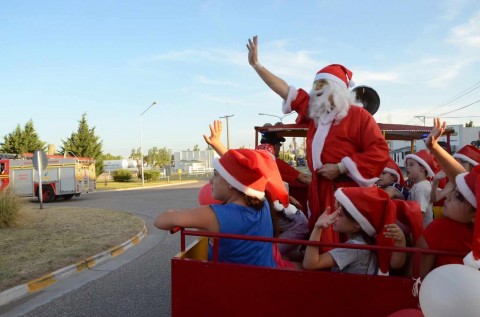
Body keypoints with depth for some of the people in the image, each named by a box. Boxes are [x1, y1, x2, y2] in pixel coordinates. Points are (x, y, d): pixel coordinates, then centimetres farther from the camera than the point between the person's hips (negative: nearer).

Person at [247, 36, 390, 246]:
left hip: (348, 190, -6)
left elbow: (379, 152, -11)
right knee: (321, 242, 12)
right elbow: (284, 90, 15)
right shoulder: (314, 112, 14)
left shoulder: (357, 115, -4)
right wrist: (255, 64, 14)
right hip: (319, 190, 7)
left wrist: (341, 168, -15)